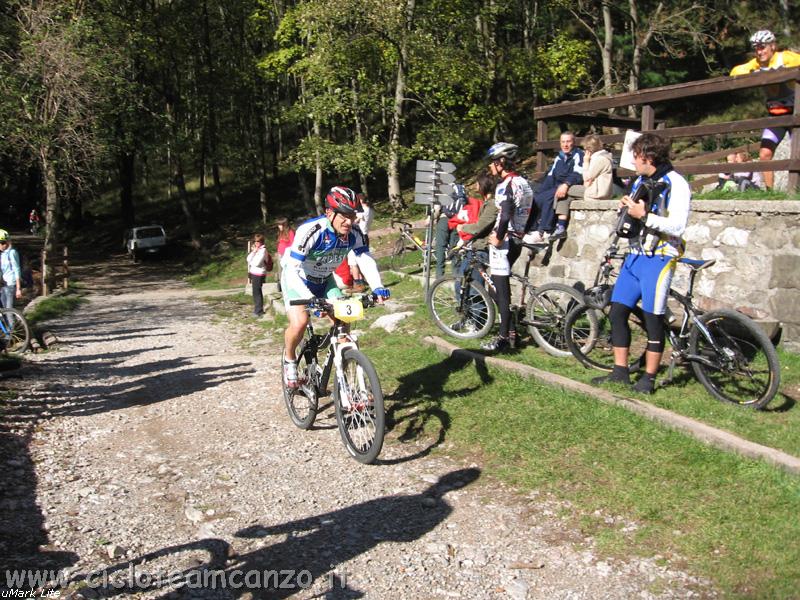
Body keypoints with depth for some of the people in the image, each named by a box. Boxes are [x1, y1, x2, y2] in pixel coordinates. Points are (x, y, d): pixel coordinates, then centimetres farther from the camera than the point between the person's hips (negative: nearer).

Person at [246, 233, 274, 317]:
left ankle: (259, 311, 1)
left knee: (257, 292, -6)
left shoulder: (263, 250, -13)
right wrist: (253, 252, -3)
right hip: (253, 273, 8)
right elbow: (248, 259, 9)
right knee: (256, 292, 13)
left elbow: (256, 263, -20)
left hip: (259, 274, -8)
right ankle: (257, 309, 22)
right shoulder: (256, 249, 14)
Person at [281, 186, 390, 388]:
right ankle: (289, 359, 4)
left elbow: (366, 260, -17)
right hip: (297, 279, -5)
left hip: (325, 281, 5)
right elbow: (292, 270, -37)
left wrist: (377, 287, -37)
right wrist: (310, 299, -50)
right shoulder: (310, 231, -34)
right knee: (300, 322, -26)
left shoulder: (354, 234, -19)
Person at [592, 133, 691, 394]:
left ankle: (648, 378, 10)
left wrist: (644, 215, -24)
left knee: (653, 318, -2)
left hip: (658, 258, -8)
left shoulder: (676, 185, -12)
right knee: (618, 312, 5)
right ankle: (620, 371, 15)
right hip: (634, 255, 8)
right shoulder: (641, 181, 13)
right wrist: (627, 206, 4)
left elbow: (677, 227, -20)